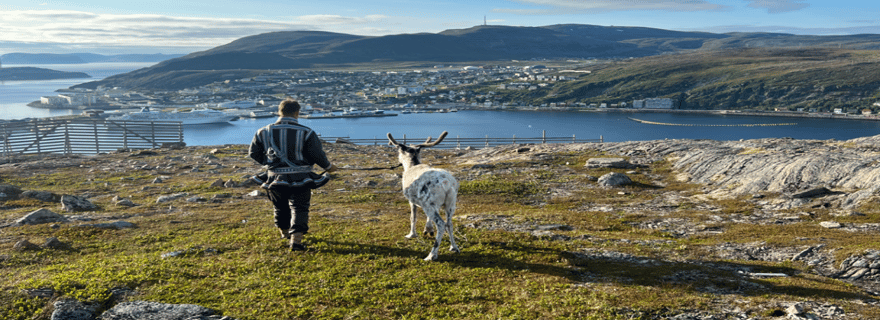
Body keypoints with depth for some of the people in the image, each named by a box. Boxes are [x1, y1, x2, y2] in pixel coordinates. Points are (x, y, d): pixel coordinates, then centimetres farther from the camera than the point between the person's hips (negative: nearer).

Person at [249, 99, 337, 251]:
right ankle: (296, 239, -9)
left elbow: (253, 153, 9)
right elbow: (317, 154, -7)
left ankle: (285, 232, 44)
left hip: (276, 178, 3)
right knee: (299, 208, 4)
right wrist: (328, 166, 11)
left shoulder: (264, 132, -1)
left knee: (281, 207, 23)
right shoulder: (306, 132, -10)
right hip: (300, 179, -3)